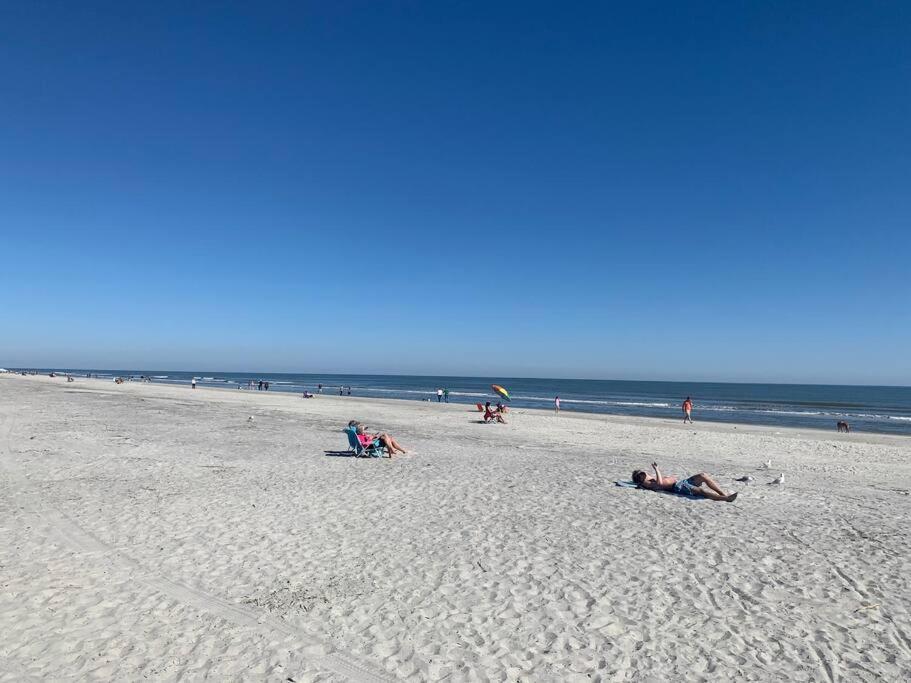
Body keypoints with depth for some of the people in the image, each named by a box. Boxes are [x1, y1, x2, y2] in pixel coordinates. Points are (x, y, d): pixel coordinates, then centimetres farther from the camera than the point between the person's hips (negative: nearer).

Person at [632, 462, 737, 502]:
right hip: (678, 487, -9)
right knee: (700, 490, -29)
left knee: (703, 475, -7)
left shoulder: (653, 478, 27)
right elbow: (659, 484, -21)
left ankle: (724, 494, -10)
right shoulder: (646, 483, -1)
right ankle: (725, 498, -36)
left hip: (682, 481, 9)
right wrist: (656, 469, -13)